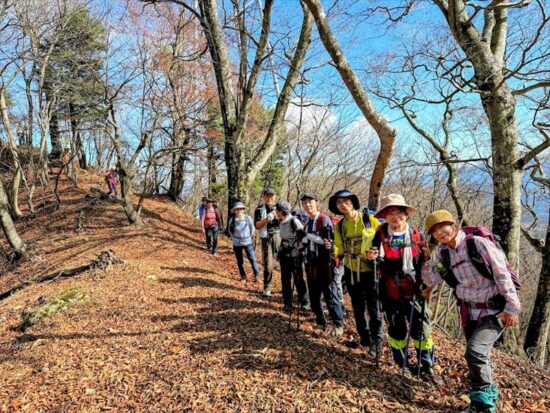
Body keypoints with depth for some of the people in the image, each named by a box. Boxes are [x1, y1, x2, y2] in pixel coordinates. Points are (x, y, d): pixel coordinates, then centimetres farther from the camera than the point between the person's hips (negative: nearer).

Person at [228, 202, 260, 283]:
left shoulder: (248, 218, -11)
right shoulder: (232, 220, -8)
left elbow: (252, 229, 3)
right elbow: (230, 231, 8)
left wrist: (249, 237, 6)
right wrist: (235, 237, 6)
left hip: (247, 242, -1)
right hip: (237, 243, 2)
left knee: (252, 258, -2)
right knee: (239, 261, 11)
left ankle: (256, 275, 10)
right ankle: (243, 276, 25)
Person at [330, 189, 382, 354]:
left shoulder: (369, 219, -8)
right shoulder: (339, 226, 4)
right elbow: (339, 249, 9)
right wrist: (333, 254, -10)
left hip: (370, 270, -4)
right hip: (351, 272, 4)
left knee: (373, 307, 2)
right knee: (358, 307, 16)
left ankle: (376, 340, 19)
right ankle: (364, 337, 33)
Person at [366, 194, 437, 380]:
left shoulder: (415, 234, -3)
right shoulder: (381, 233, -8)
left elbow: (423, 261, 9)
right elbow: (380, 264, -6)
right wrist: (373, 257, -27)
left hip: (413, 290, 1)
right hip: (390, 290, -1)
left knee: (420, 327, 4)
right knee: (396, 328, 12)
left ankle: (426, 366, 21)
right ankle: (403, 363, 30)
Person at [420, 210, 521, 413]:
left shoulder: (478, 243, -18)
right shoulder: (442, 253, 0)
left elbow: (502, 274, -16)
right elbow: (430, 280, 5)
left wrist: (512, 307, -16)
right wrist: (427, 258, -10)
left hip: (494, 310, -6)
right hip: (469, 312, 7)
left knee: (475, 351, -19)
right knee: (480, 357, 17)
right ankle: (490, 395, 40)